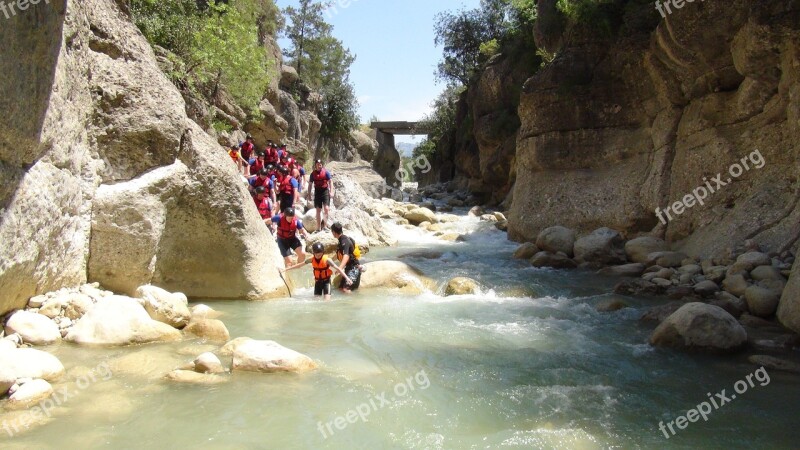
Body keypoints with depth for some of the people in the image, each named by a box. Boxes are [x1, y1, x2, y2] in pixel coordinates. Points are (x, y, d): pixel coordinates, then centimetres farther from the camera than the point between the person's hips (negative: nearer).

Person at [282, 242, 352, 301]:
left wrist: (347, 278, -32)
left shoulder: (326, 260, -20)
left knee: (327, 300, -17)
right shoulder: (312, 259, -8)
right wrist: (287, 269, 6)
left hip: (326, 280, -4)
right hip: (317, 281, 4)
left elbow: (337, 268, -23)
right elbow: (300, 264, 2)